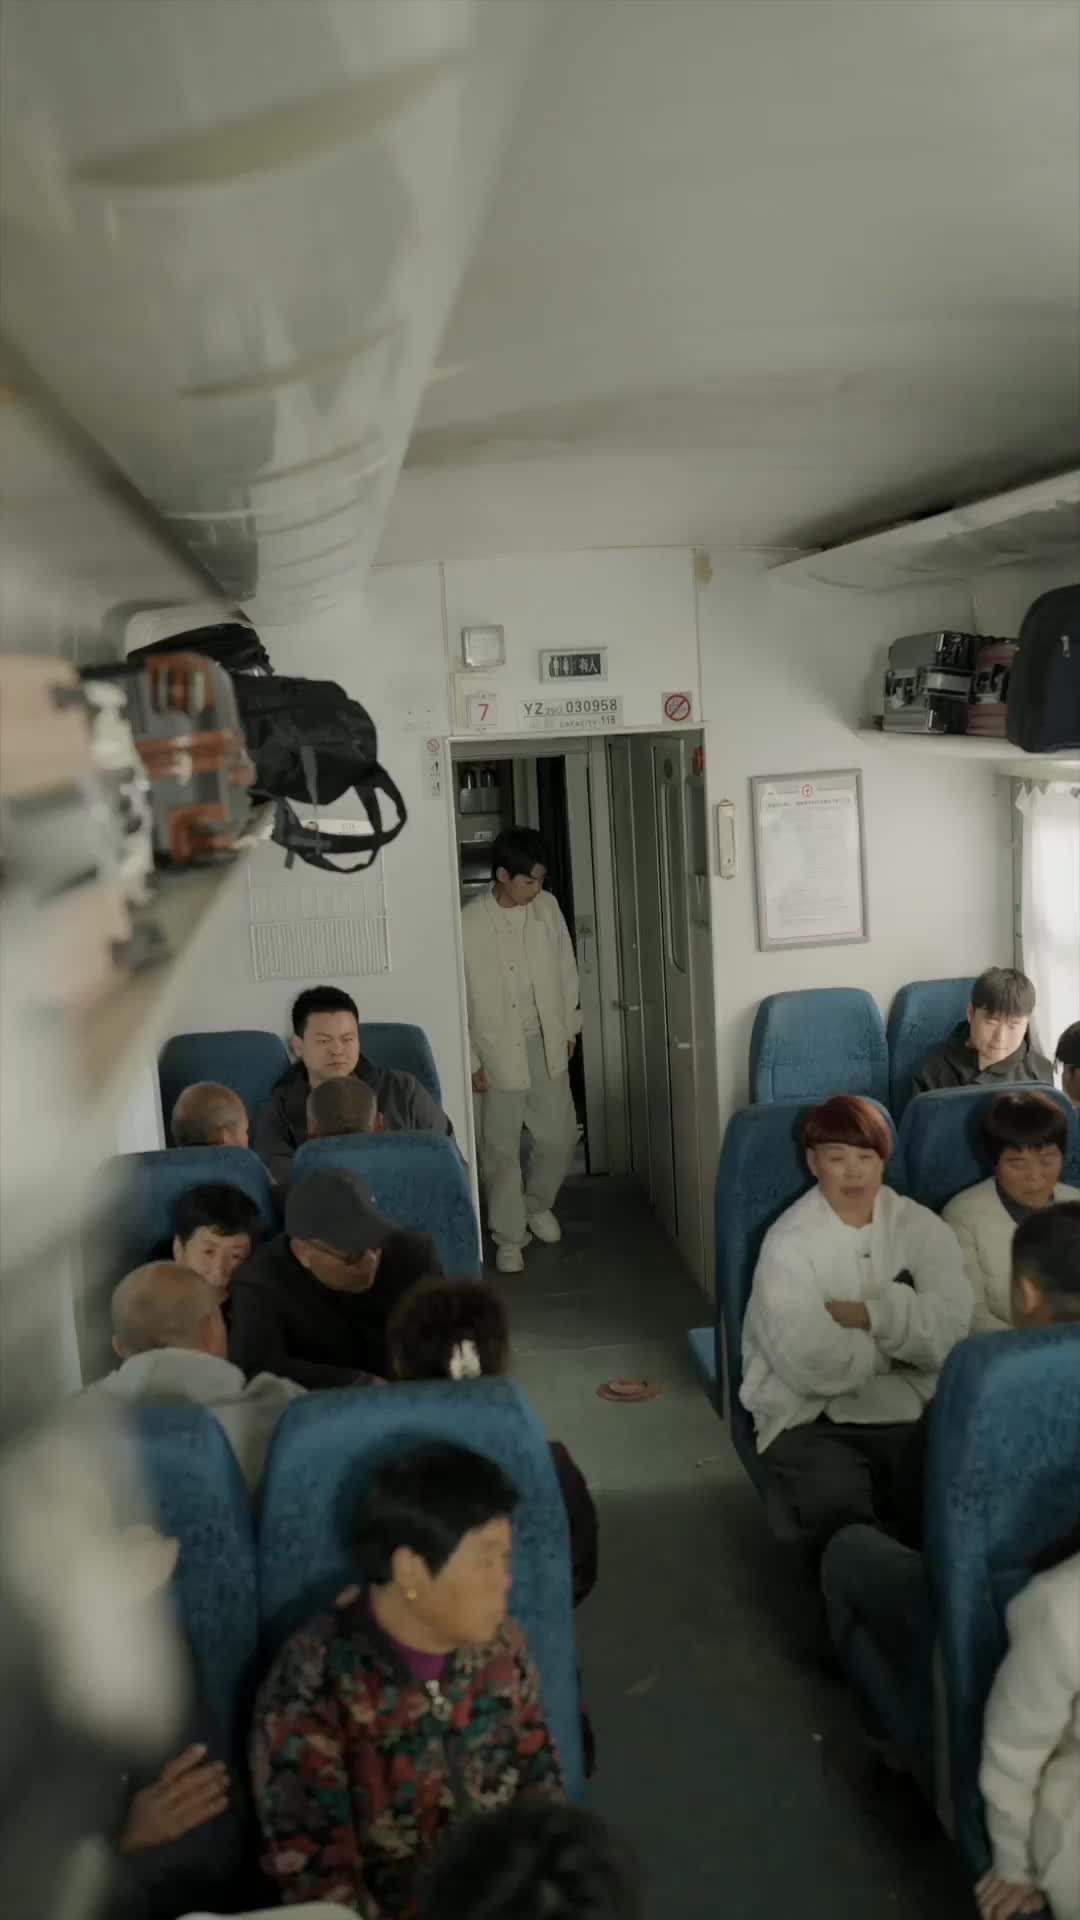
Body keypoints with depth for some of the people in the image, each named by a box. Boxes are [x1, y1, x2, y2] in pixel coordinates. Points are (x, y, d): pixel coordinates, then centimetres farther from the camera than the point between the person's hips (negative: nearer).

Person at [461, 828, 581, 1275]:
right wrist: (470, 1061, -11)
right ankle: (509, 1236, 20)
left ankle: (537, 1205, 37)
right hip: (497, 1050, -4)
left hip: (546, 1044, 4)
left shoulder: (547, 907, -4)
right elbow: (457, 997, -12)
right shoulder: (468, 923, -17)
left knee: (560, 1137, 10)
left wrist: (569, 1029, 11)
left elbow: (566, 970, 8)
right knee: (501, 1149, 4)